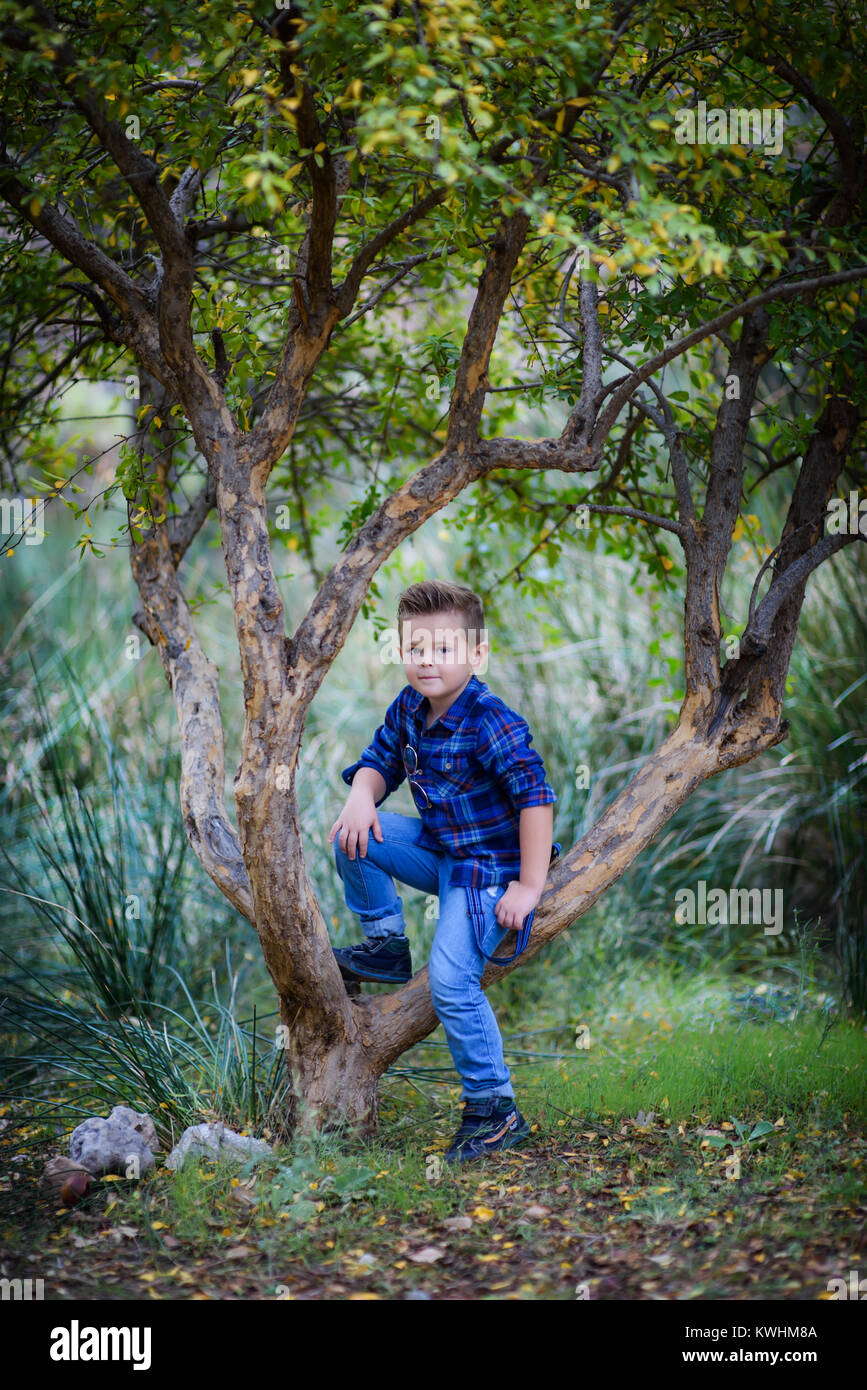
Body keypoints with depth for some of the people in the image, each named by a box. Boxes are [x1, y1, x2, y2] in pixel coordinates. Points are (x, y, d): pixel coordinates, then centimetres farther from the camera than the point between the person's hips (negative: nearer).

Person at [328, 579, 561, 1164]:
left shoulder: (493, 725, -24)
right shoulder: (407, 710, 0)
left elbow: (536, 797, -27)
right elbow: (380, 760, 14)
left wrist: (529, 886, -26)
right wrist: (362, 794, -11)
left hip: (488, 868, -8)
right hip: (437, 848, 8)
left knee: (452, 983, -18)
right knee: (353, 838, -6)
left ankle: (495, 1109, -7)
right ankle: (387, 946, 11)